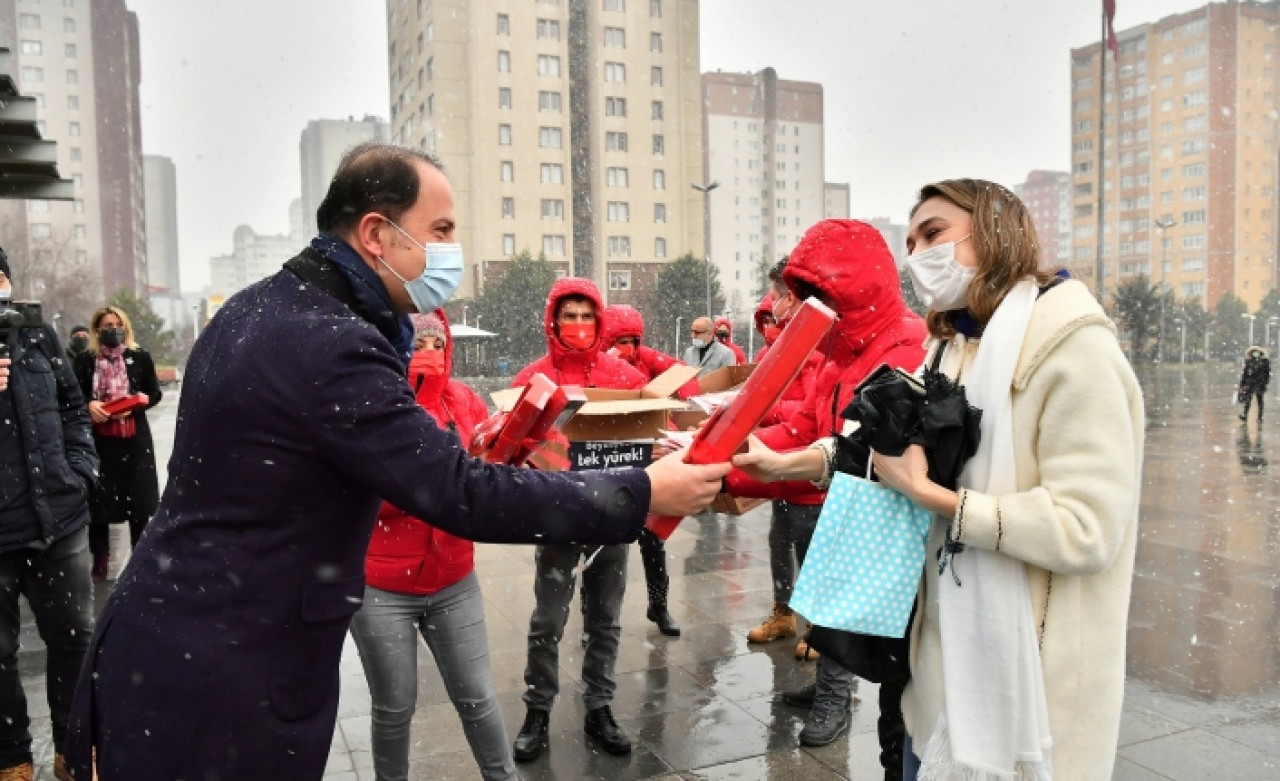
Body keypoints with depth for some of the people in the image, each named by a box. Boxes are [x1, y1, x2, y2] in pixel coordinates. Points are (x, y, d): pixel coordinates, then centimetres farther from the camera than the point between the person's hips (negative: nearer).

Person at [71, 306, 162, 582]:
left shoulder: (140, 357, 3)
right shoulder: (84, 360, 2)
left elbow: (155, 394, 6)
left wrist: (133, 404, -12)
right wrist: (88, 406, -17)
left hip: (135, 437, 0)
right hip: (97, 438, 0)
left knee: (138, 497, 6)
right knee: (97, 500, 2)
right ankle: (99, 562, 14)